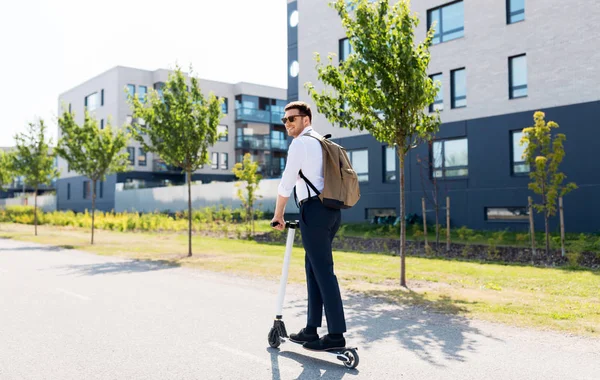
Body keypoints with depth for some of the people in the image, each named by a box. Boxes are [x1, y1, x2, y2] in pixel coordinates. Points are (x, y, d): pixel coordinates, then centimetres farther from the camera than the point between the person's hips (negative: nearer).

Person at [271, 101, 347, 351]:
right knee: (314, 268, 13)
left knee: (323, 270, -7)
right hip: (331, 209, 9)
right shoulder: (323, 142, 23)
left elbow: (286, 183, -7)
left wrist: (278, 215, 3)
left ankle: (337, 334, -4)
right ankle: (311, 329, 18)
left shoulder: (300, 143, -5)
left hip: (314, 209, -9)